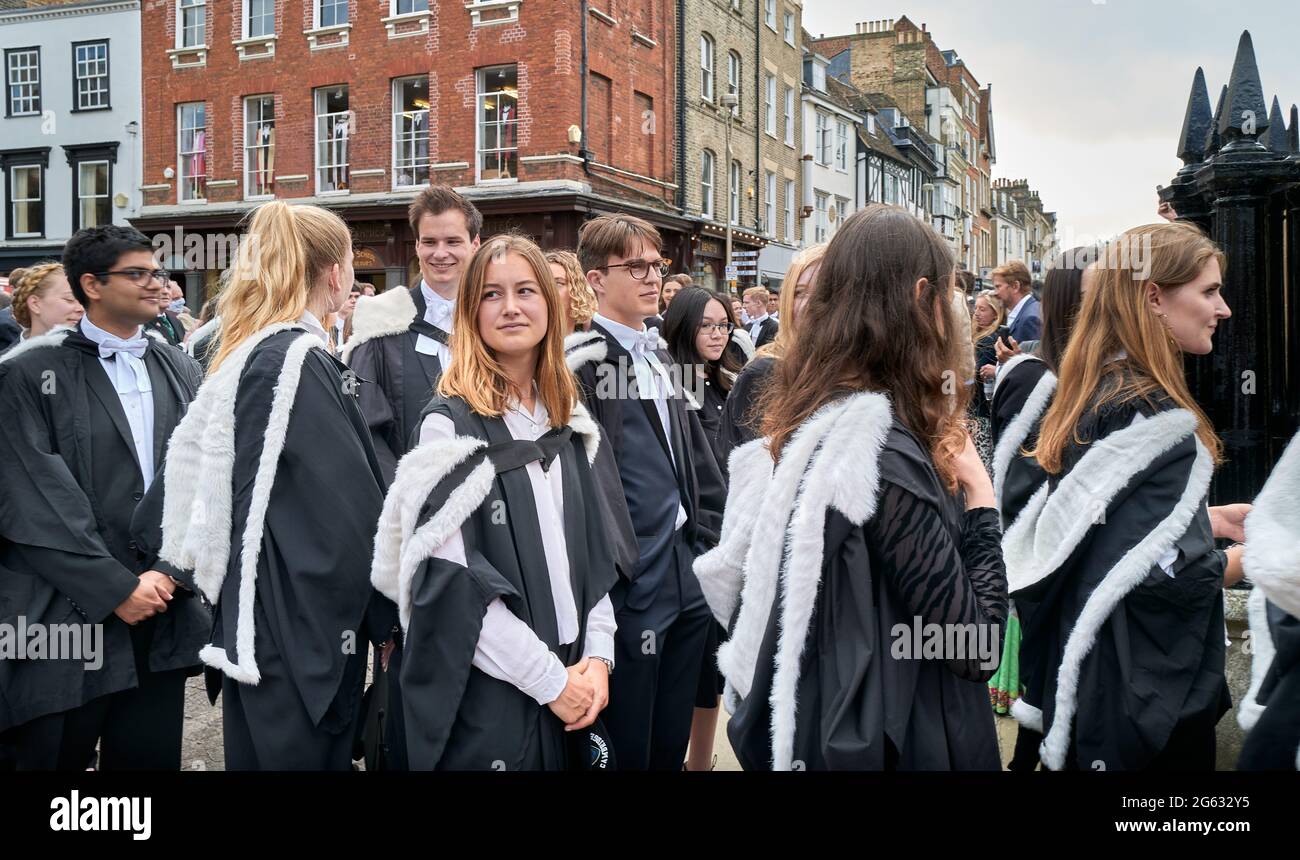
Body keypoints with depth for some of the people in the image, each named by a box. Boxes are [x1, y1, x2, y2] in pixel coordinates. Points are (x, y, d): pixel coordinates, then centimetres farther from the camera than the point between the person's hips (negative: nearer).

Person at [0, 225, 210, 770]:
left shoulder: (180, 372, 11)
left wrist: (168, 573, -7)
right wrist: (115, 589, -12)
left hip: (164, 619, 4)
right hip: (65, 618, -4)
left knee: (152, 757, 10)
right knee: (56, 758, 8)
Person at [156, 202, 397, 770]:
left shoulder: (250, 353, 11)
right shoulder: (299, 361, -18)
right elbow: (349, 507, -20)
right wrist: (384, 613, -8)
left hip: (262, 616, 9)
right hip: (300, 623, -9)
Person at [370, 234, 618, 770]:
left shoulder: (569, 422, 8)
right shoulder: (451, 423, -10)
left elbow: (593, 552, 10)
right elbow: (454, 582, -16)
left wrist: (597, 655, -2)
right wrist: (548, 677, -15)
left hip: (571, 682, 6)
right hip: (487, 696, -5)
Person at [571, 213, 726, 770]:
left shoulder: (660, 356, 15)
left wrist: (703, 545, 11)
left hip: (687, 581, 7)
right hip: (629, 587, -7)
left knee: (672, 745, 18)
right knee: (626, 750, 6)